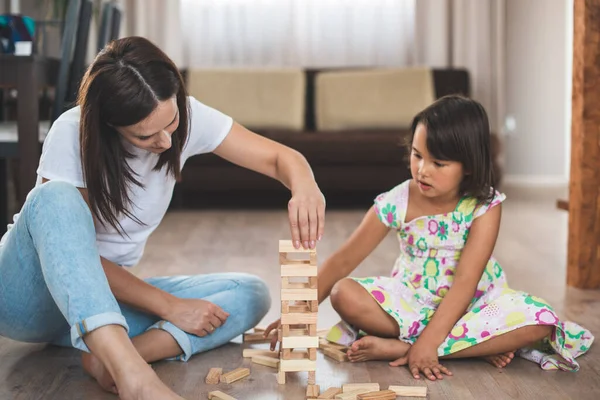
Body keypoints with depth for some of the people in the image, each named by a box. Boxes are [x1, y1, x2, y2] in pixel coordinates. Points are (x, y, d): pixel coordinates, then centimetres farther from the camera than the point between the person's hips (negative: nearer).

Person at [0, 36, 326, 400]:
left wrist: (305, 186, -35)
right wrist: (171, 307, -25)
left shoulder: (187, 116, -11)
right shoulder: (73, 134, -22)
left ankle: (116, 357, -36)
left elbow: (281, 157, -11)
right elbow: (77, 255, -22)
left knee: (250, 295, -13)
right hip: (31, 292, -4)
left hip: (114, 293, 5)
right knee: (57, 197, -37)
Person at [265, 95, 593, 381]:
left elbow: (464, 283, -25)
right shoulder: (396, 203, -14)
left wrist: (427, 342, -33)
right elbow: (343, 260, -11)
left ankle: (397, 348, -30)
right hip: (412, 298, 1)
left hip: (471, 302, -1)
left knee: (539, 323, -29)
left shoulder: (485, 206, -18)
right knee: (344, 295, -25)